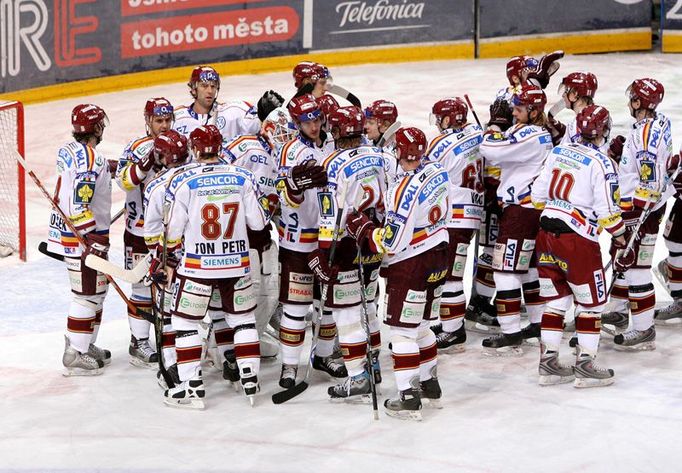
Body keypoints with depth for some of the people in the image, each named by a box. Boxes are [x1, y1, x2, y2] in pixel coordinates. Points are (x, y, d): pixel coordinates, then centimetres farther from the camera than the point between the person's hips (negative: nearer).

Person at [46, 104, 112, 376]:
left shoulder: (69, 150, 8)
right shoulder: (90, 159, -21)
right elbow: (79, 203, -27)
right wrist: (93, 239, -25)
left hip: (66, 230, 10)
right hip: (81, 237, -10)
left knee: (95, 291, 19)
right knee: (88, 294, -3)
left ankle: (84, 345, 28)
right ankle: (75, 356, 1)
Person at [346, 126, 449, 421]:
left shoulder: (405, 190, -26)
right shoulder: (438, 172, -1)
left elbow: (392, 242, -24)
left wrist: (362, 228, -9)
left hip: (411, 264, -9)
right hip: (438, 256, 9)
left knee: (402, 330, -1)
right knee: (421, 325, 21)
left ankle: (409, 398, -1)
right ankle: (430, 385, 31)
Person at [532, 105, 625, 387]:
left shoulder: (559, 152, 6)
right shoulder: (601, 163, -13)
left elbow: (539, 193, 11)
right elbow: (607, 210, -12)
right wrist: (620, 237, 2)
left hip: (547, 234, 6)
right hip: (578, 240, -6)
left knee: (556, 298, 15)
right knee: (591, 303, 7)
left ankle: (548, 363, 16)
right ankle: (585, 366, 8)